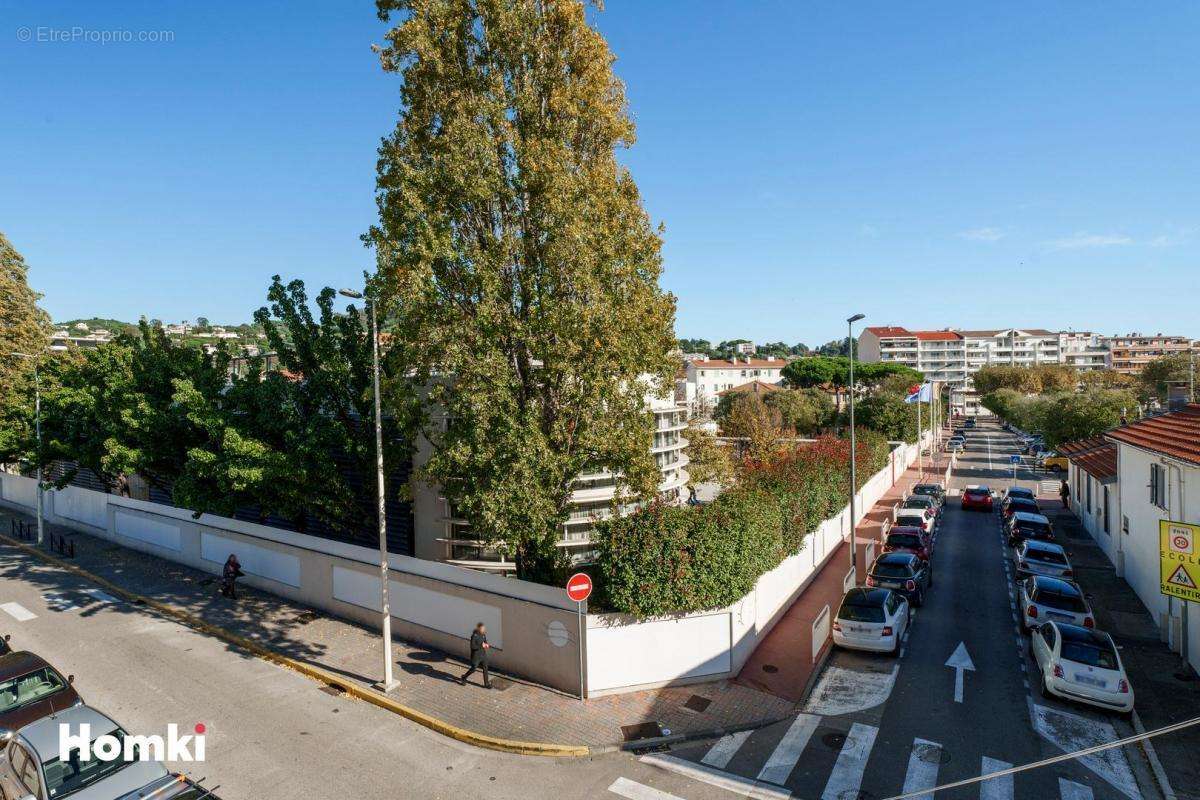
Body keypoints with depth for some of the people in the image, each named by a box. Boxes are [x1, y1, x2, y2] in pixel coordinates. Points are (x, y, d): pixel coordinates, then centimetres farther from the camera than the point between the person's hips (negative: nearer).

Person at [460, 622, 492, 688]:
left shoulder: (483, 635, -2)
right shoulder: (474, 636, -23)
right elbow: (472, 646, -26)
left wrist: (486, 645, -8)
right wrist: (481, 646, -28)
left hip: (483, 654, 6)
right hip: (476, 655, -6)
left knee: (485, 668, 8)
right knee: (473, 669, 10)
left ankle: (486, 684, 19)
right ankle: (463, 678, 36)